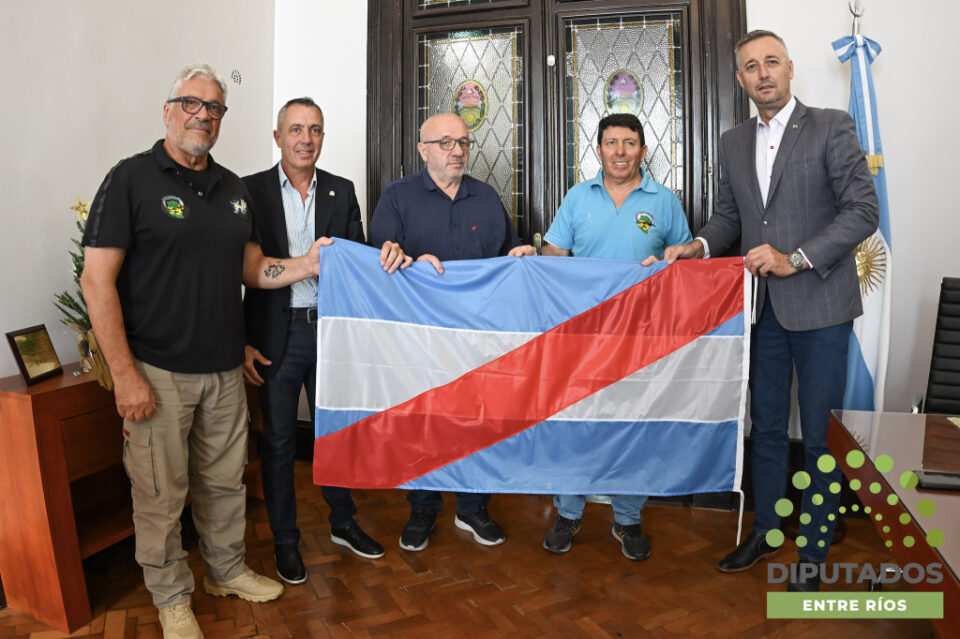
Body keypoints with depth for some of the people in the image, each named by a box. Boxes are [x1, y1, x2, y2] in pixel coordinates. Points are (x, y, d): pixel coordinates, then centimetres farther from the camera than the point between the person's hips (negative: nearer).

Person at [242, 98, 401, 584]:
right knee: (278, 440, 9)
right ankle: (284, 539, 26)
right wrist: (240, 342, -7)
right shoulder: (251, 191, -2)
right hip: (276, 334, -2)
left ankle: (343, 522, 34)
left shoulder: (342, 192, 6)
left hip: (330, 327, 3)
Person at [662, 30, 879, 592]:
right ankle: (766, 534, 32)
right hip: (765, 308, 5)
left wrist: (795, 259, -20)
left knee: (821, 435, 5)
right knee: (766, 426, 15)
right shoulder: (734, 143, 11)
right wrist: (700, 245, -2)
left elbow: (863, 210, -10)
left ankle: (813, 552, 23)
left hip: (820, 306, -5)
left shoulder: (831, 127, -5)